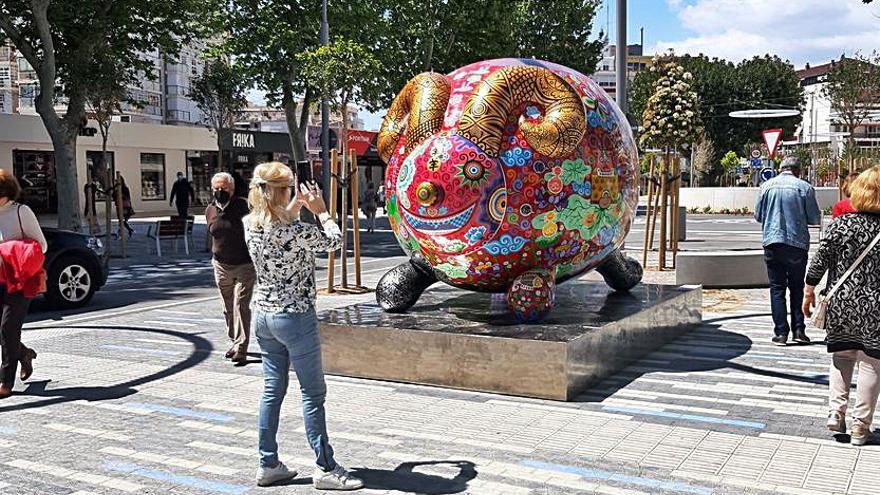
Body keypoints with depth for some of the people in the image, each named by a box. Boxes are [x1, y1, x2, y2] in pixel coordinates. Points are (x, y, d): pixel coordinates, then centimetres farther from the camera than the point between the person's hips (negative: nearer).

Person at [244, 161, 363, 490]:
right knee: (313, 394, 3)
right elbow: (334, 241, -6)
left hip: (263, 314, 7)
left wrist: (297, 205, 18)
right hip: (295, 317, -7)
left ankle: (268, 465, 21)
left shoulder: (250, 225, -1)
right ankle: (325, 469, 11)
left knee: (273, 390, 15)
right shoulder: (294, 231, -23)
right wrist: (320, 210, 6)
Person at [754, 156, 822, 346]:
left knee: (777, 289, 5)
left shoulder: (767, 186, 1)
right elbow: (815, 219, -1)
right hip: (797, 243, -1)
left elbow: (758, 215, 7)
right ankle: (798, 329, 8)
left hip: (772, 243, 1)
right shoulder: (805, 188, -4)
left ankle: (781, 333, 1)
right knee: (797, 288, 13)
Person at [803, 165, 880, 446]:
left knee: (842, 355, 18)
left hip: (841, 304, 1)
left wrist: (809, 291, 4)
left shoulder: (840, 224, -5)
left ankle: (836, 411, 6)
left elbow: (820, 261, -5)